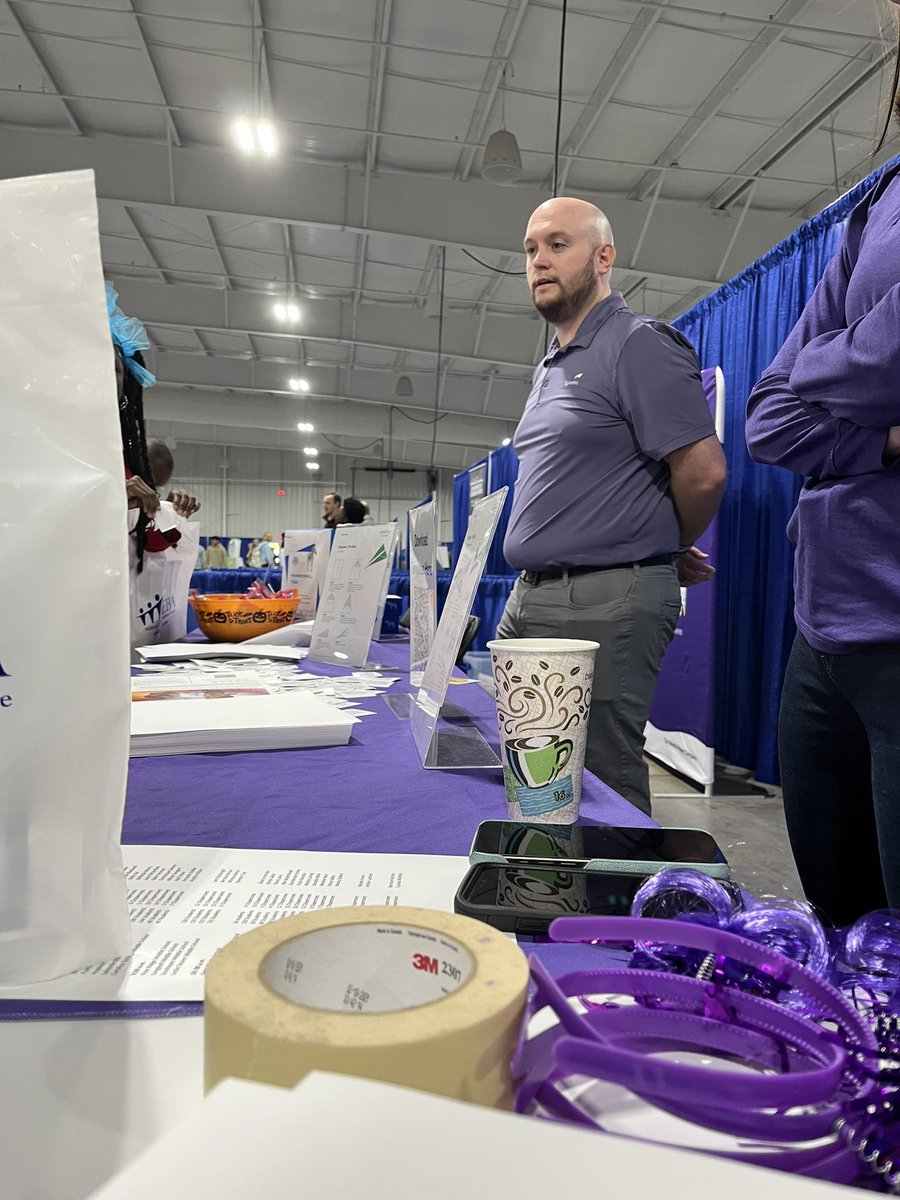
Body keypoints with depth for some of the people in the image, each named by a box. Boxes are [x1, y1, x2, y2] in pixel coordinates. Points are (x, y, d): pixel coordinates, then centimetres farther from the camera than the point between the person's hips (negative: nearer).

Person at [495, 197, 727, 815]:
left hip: (604, 607, -9)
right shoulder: (550, 366, 20)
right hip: (529, 600, 9)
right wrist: (666, 554, 17)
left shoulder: (638, 343, -8)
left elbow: (703, 471, -15)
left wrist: (670, 553, 3)